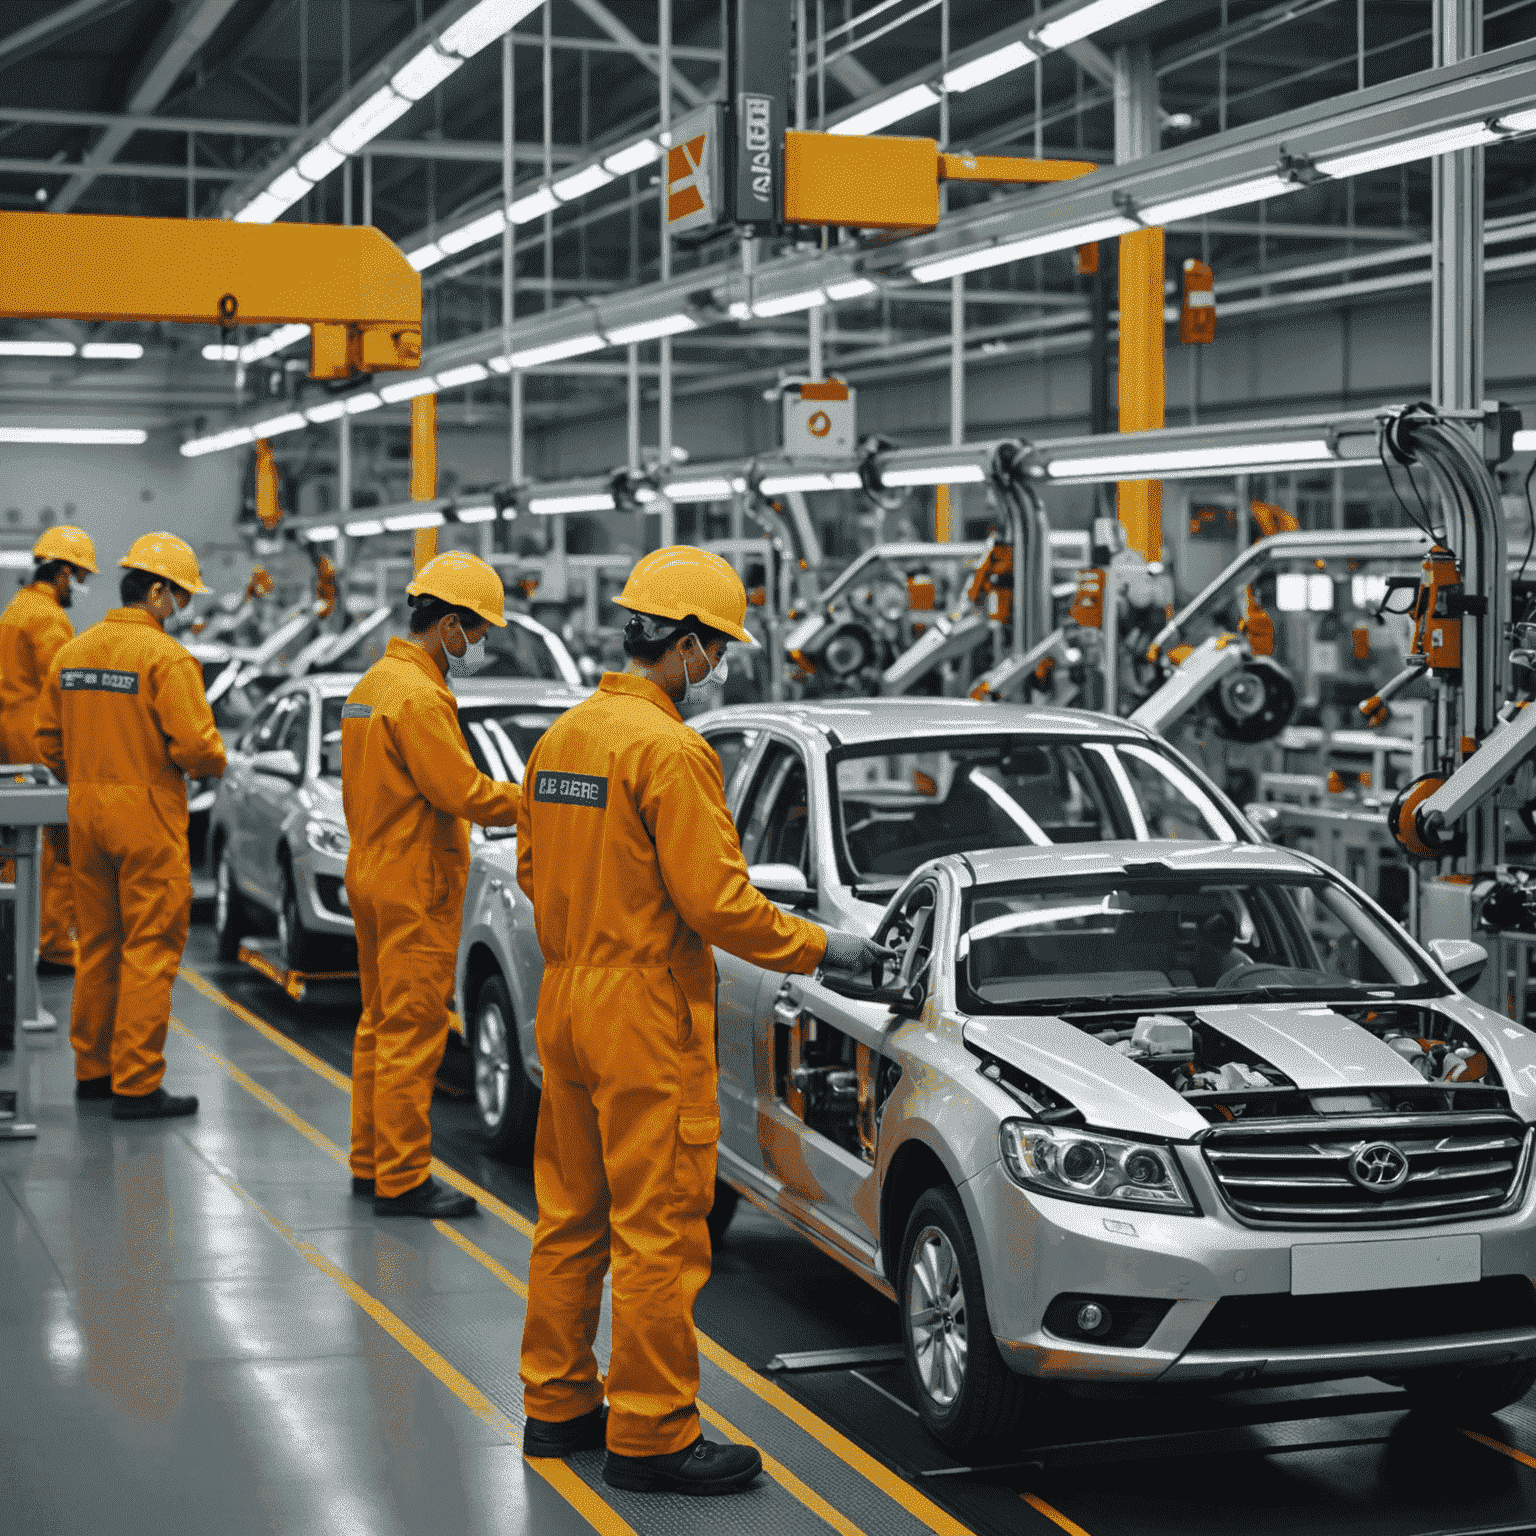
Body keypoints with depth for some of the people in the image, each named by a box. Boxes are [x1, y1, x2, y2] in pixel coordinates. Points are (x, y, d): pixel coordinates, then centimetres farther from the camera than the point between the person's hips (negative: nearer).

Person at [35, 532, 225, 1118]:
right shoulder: (167, 656, -15)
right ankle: (136, 1085, 1)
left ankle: (92, 1069, 26)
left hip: (86, 813, 7)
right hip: (149, 818, -7)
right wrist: (214, 764, 1)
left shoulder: (72, 652, 7)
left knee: (99, 946, 17)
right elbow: (195, 745, -20)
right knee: (149, 952, -1)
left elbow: (49, 739, 12)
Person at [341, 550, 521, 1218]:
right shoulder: (420, 695, -19)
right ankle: (402, 1180, 0)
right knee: (412, 1034, -5)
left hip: (373, 877, 11)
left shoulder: (373, 681, 13)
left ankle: (371, 1163, 25)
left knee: (381, 1025, 17)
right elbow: (463, 791, -22)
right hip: (415, 890, -10)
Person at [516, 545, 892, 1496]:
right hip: (646, 1023, -9)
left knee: (572, 1218, 17)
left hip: (566, 1006, 9)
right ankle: (651, 1435, 5)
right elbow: (718, 902, -20)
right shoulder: (671, 751, -18)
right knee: (660, 1233, -1)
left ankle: (557, 1405, 27)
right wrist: (821, 948, -9)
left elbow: (534, 870, 18)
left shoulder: (563, 737, 9)